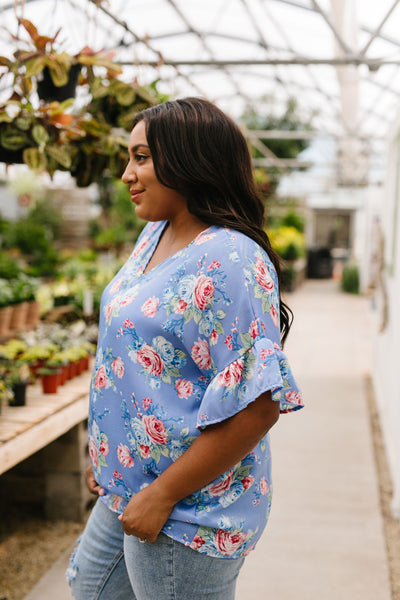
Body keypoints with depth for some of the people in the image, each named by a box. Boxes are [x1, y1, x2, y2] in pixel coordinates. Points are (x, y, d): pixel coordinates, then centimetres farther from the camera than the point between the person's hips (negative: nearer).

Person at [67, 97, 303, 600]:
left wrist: (162, 496, -22)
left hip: (187, 516, -9)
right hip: (128, 487, 9)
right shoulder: (155, 234, 4)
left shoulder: (230, 261, -24)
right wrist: (106, 454, 16)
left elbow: (257, 407, -28)